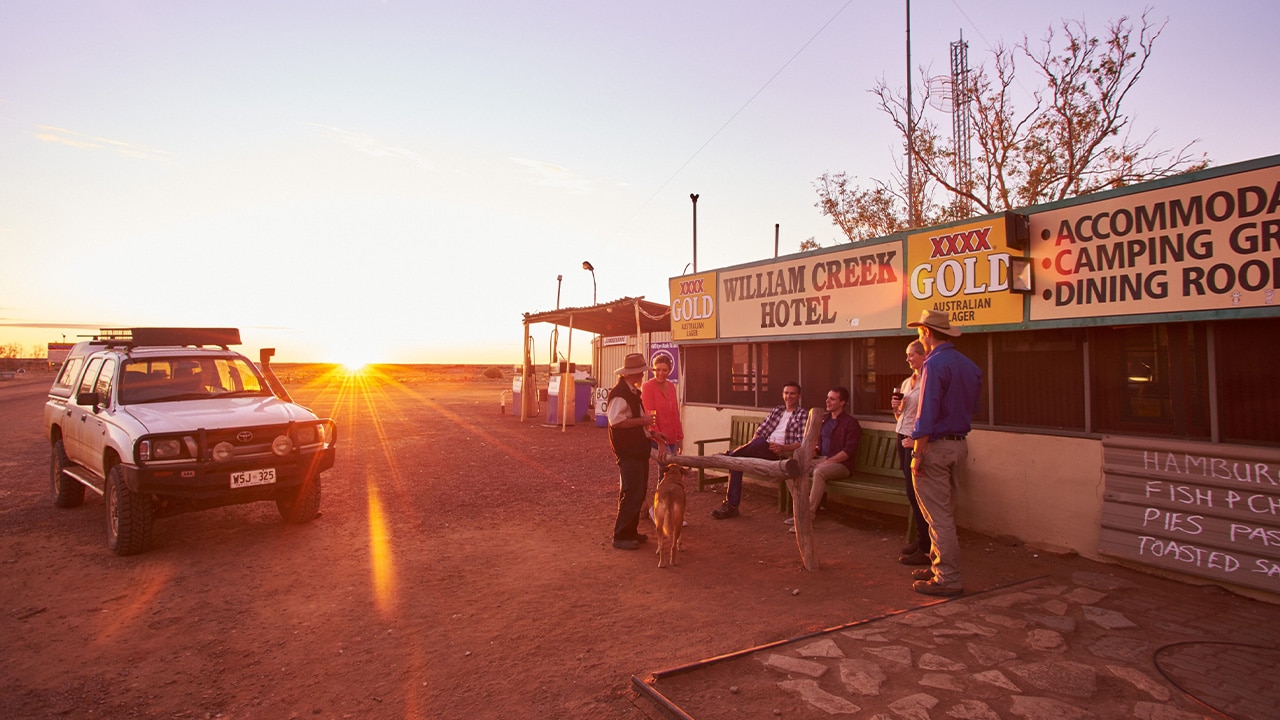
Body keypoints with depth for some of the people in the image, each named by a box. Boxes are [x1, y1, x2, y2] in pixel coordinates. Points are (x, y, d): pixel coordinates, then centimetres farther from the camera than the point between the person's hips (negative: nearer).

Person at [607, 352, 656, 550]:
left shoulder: (634, 391, 15)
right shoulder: (620, 393, -18)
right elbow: (616, 421, -27)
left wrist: (650, 430, 18)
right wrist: (642, 420, -20)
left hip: (639, 449, 10)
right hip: (628, 452, -10)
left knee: (639, 492, 15)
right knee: (631, 494, -7)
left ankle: (630, 531, 27)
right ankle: (620, 536, 3)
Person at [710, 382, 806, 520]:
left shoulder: (802, 415, 5)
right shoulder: (776, 411, 23)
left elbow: (802, 443, -6)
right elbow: (760, 431, 17)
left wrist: (783, 448, -22)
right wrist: (750, 446, -2)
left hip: (778, 453, -5)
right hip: (763, 450, 5)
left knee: (760, 442, -36)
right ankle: (732, 505, -20)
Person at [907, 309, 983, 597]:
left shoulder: (934, 364, -16)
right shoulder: (970, 365, 11)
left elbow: (927, 413, -20)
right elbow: (972, 408, 17)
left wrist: (918, 453, -18)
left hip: (935, 445, -9)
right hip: (960, 444, 9)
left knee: (938, 515, -2)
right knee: (946, 512, 18)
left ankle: (947, 579, 3)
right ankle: (940, 566, 27)